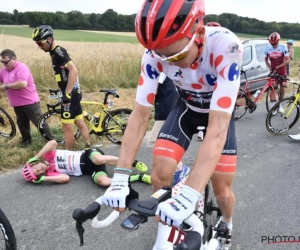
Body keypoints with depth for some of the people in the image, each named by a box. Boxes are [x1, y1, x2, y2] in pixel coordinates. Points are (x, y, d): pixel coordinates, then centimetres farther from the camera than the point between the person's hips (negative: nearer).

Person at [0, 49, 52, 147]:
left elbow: (23, 84, -32)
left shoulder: (21, 68, -19)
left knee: (39, 122, -3)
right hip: (16, 103, 8)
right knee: (22, 123, 17)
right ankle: (26, 140, 33)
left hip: (29, 101, -8)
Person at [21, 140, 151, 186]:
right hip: (87, 170, 0)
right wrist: (42, 179, -16)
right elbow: (66, 178, -15)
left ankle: (133, 163, -17)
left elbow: (53, 142, -16)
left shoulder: (48, 157, 5)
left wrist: (34, 157, -13)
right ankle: (139, 177, -24)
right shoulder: (50, 174, 3)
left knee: (99, 159, -38)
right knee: (102, 181, -33)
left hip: (86, 156, 0)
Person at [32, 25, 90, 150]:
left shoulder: (58, 52, -15)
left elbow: (73, 71, -27)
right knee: (80, 123, 14)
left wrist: (67, 94, -27)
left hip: (70, 94, -10)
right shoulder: (55, 53, 14)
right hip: (74, 93, 10)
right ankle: (88, 148, 23)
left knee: (67, 125, -1)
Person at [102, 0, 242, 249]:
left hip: (220, 113, -2)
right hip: (186, 108, 2)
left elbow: (218, 126, -44)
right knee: (159, 177, -11)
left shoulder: (226, 46, -38)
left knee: (222, 189, -3)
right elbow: (140, 114, -25)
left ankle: (226, 225, 34)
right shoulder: (156, 53, -28)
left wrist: (189, 195, -51)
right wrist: (120, 176, -33)